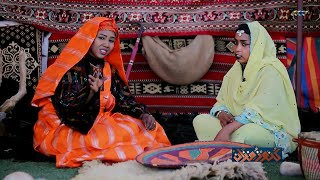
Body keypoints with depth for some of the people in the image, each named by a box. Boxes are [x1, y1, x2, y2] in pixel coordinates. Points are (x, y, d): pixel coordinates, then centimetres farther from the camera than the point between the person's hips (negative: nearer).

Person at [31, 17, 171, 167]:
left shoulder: (110, 69, 10)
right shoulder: (72, 67, -12)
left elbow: (124, 100, 5)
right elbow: (65, 107, -19)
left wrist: (143, 114, -14)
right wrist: (90, 92, -35)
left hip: (101, 123, 7)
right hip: (67, 130, -7)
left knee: (146, 127, -8)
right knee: (121, 134, -28)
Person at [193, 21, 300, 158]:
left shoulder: (271, 71, -12)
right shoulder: (236, 70, 13)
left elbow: (259, 109, -24)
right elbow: (221, 101, 12)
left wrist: (227, 129, -33)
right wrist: (221, 113, -14)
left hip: (271, 130, -7)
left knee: (244, 132, -40)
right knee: (200, 120, -12)